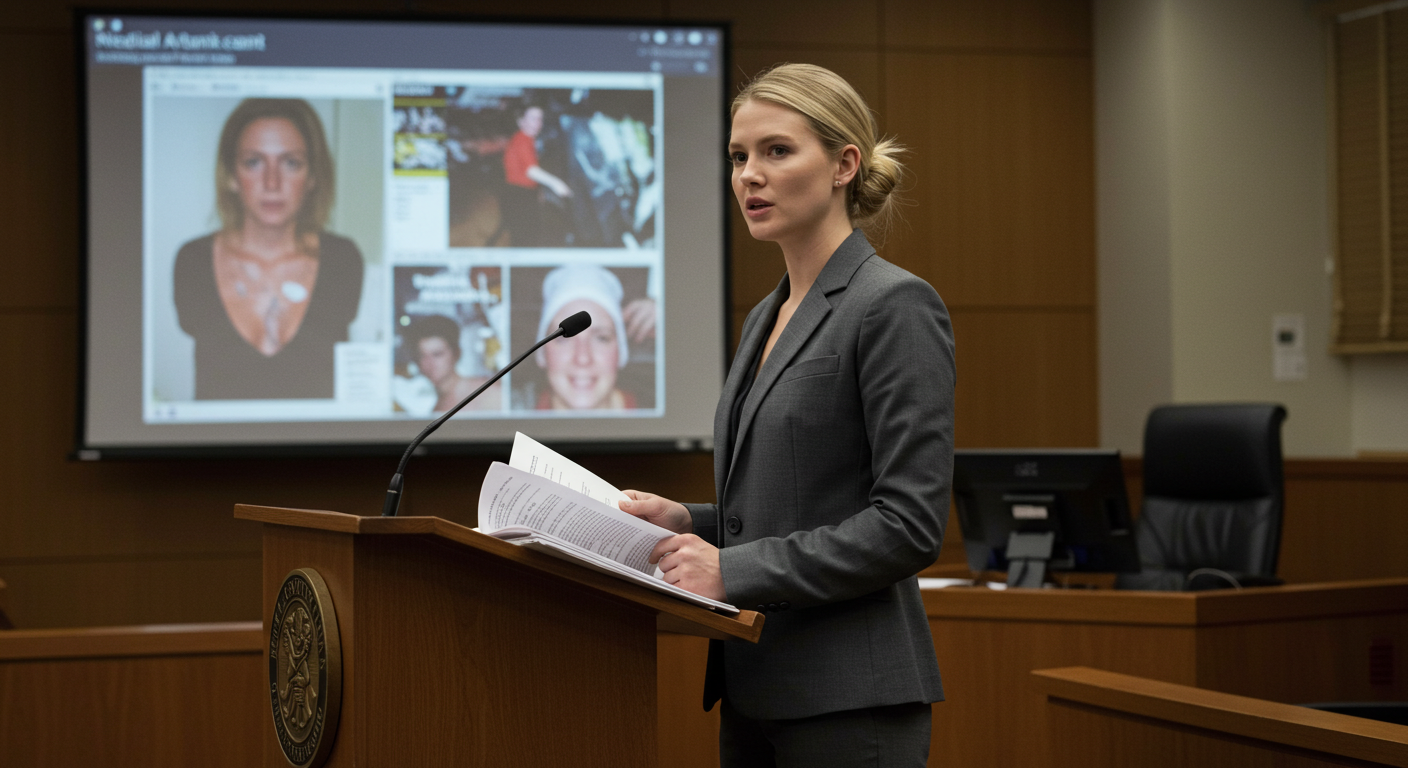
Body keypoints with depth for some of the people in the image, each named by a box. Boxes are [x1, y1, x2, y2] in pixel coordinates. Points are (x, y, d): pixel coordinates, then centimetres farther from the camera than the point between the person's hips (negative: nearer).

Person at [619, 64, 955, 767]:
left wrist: (734, 571, -20)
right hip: (756, 690, 8)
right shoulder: (764, 319, 15)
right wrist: (687, 522, 3)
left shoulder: (894, 305, -11)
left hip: (849, 702, -8)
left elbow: (909, 523, -18)